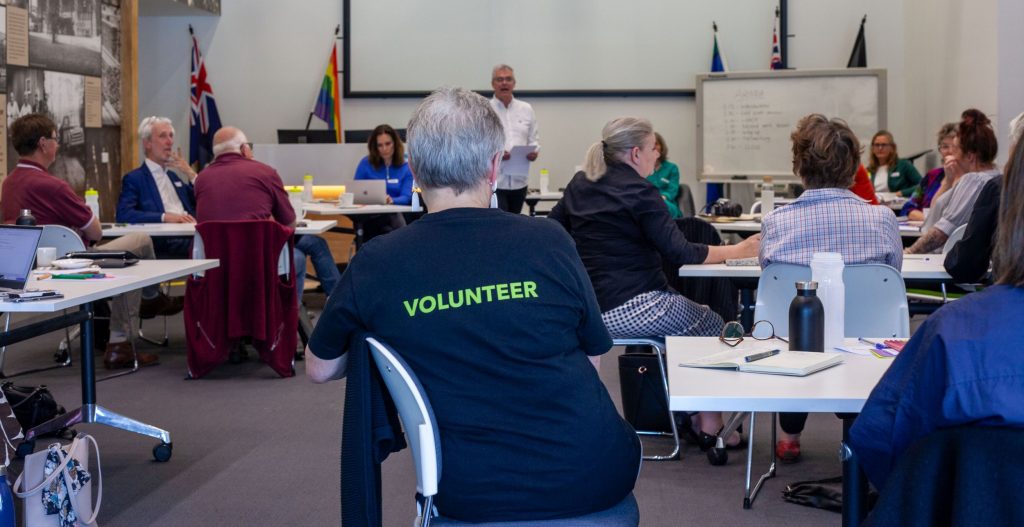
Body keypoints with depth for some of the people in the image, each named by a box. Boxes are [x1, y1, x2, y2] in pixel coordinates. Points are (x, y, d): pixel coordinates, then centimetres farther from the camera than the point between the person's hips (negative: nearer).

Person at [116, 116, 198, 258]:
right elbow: (124, 215, -10)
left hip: (191, 239, 6)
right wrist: (165, 217, -20)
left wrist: (191, 174, 11)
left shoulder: (173, 176, 26)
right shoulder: (134, 179, 6)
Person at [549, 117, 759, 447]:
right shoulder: (639, 192, -14)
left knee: (698, 317, 28)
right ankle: (710, 426, 14)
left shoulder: (579, 185, 8)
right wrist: (738, 251, -8)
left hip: (589, 307, 8)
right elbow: (679, 253, -15)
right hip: (629, 310, -8)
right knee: (713, 328, 15)